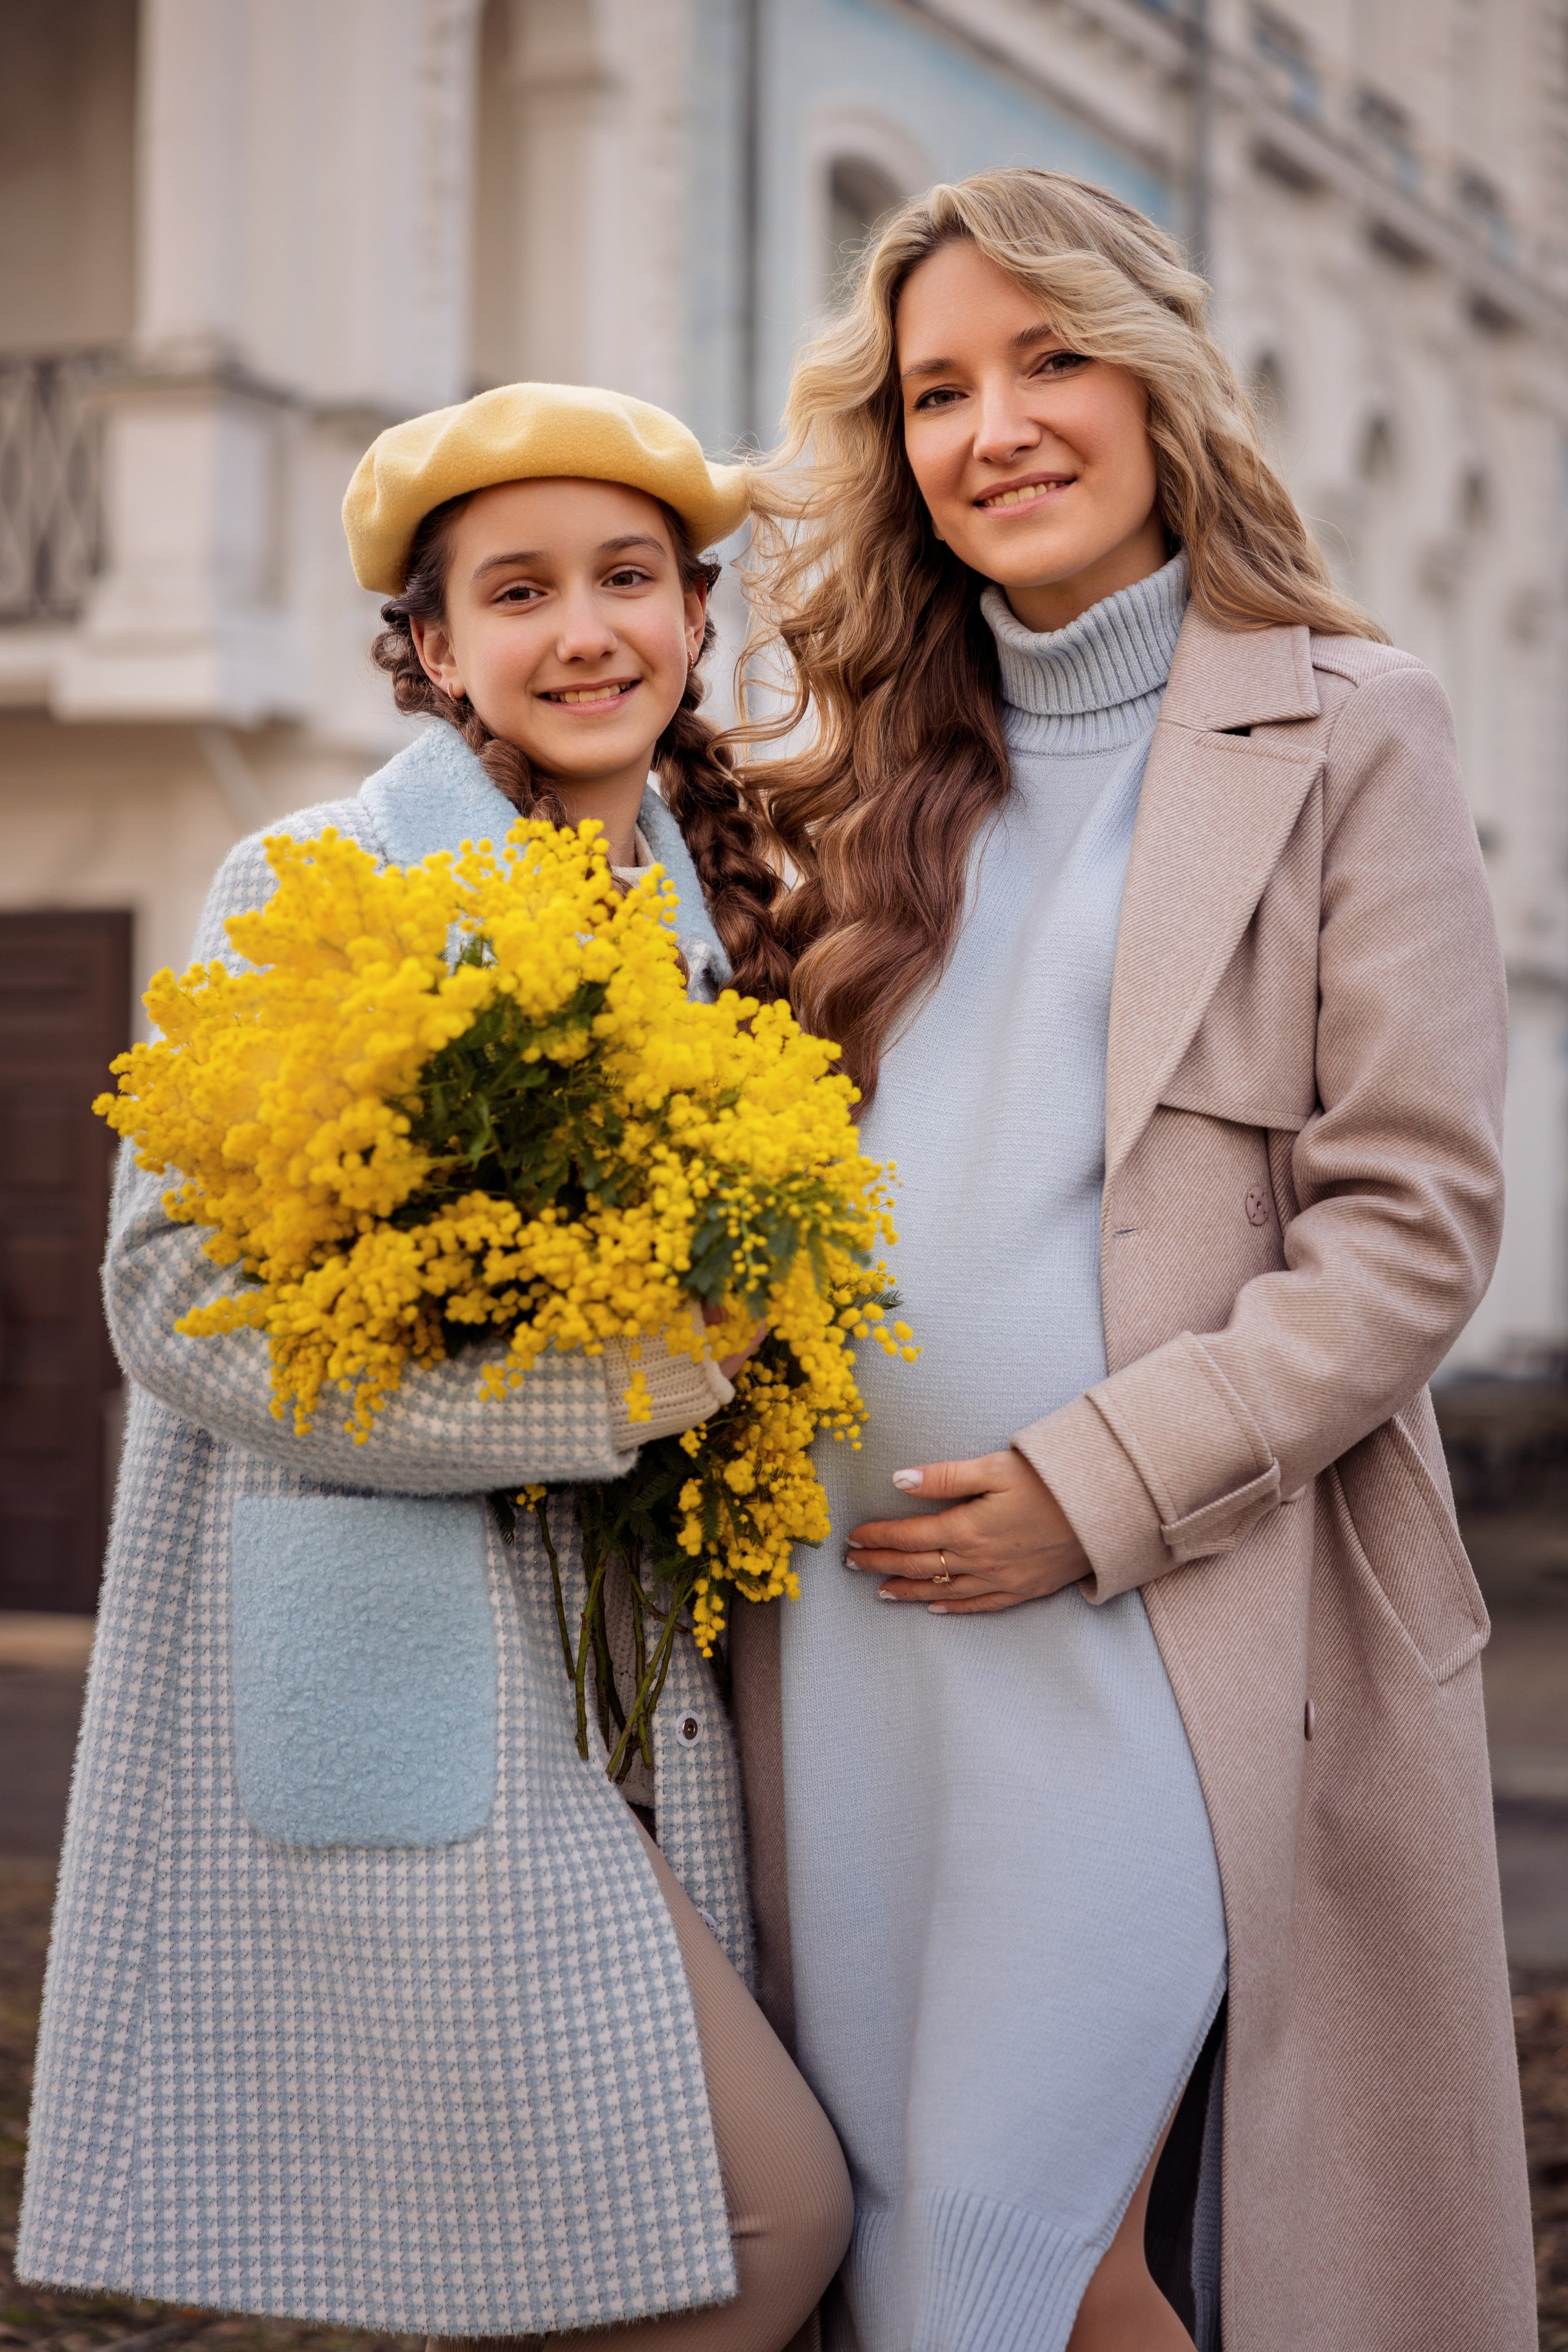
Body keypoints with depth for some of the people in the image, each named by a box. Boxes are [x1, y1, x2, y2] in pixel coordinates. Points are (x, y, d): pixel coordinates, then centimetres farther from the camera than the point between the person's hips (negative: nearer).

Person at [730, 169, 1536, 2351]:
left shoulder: (1344, 732, 2)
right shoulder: (880, 776, 17)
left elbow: (1413, 1218, -6)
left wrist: (1096, 1490, -13)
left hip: (1174, 1635, -5)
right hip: (851, 1619, 5)